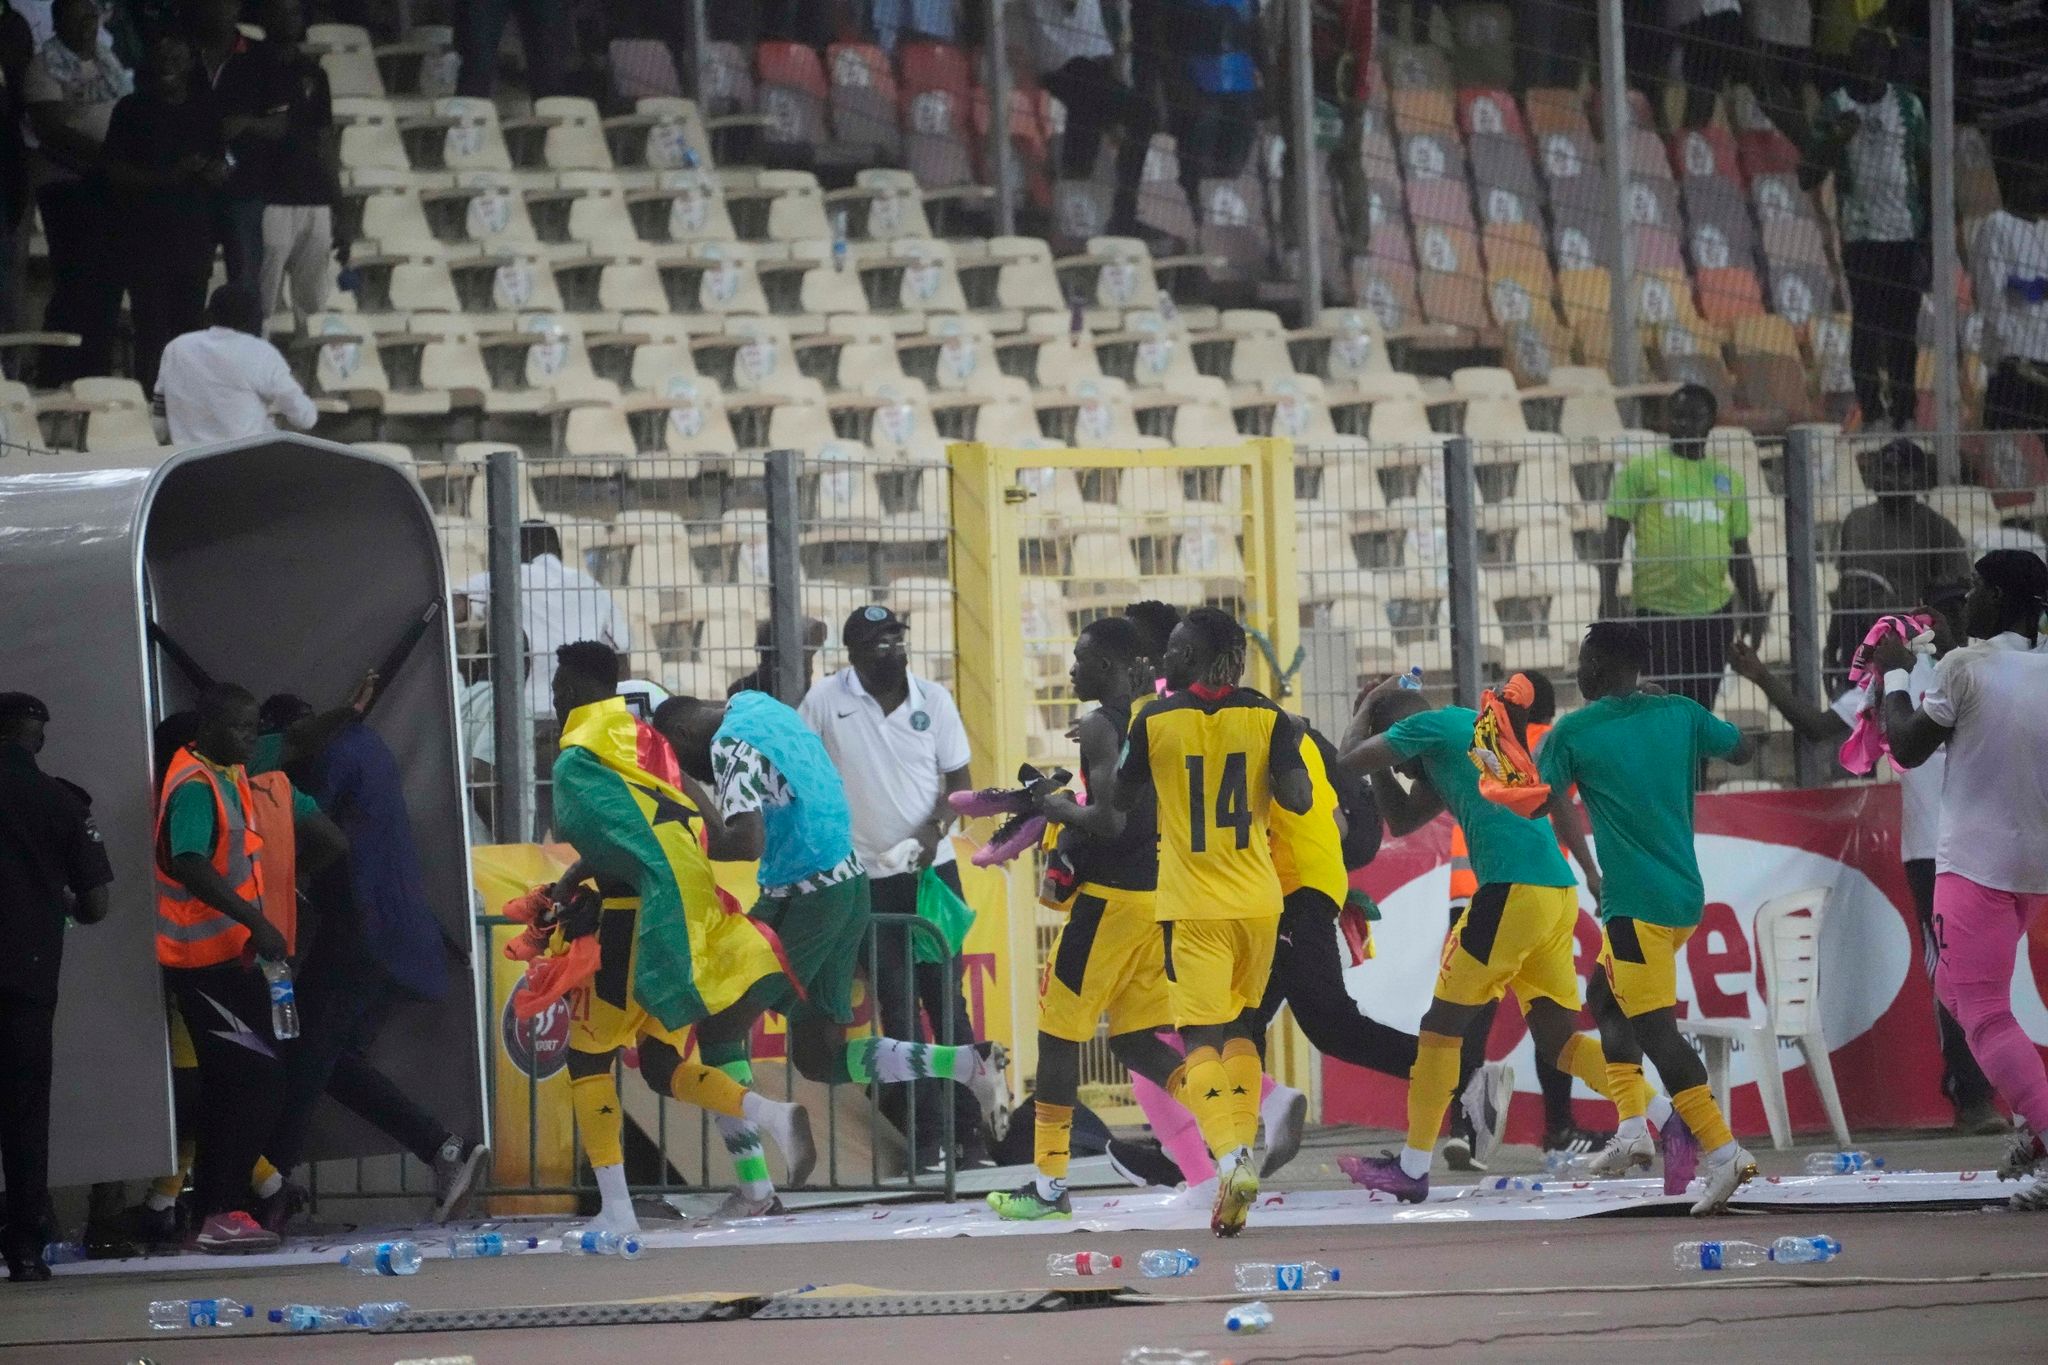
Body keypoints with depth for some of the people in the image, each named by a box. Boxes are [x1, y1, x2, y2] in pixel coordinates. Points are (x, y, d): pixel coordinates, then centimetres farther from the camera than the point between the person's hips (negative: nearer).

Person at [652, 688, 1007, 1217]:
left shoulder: (732, 745, -17)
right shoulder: (756, 704, 13)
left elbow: (746, 843, -27)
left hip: (802, 903, -9)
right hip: (848, 884, 9)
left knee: (719, 1031, 1)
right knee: (818, 1054, 15)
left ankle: (755, 1191, -3)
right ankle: (966, 1065, 4)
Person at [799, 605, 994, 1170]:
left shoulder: (933, 699, 1)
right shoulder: (825, 700, -5)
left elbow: (959, 778, 5)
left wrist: (933, 831, -12)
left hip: (933, 869, 2)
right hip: (867, 875, -2)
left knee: (948, 1001, 3)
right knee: (898, 1009, -2)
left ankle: (970, 1127, 8)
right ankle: (924, 1135, 0)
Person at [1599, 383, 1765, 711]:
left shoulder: (1728, 481, 14)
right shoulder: (1641, 471, 2)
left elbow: (1740, 552, 19)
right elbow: (1614, 538, -1)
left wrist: (1754, 608, 12)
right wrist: (1608, 599, -10)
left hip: (1714, 611, 4)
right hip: (1659, 611, -4)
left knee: (1701, 708, 7)